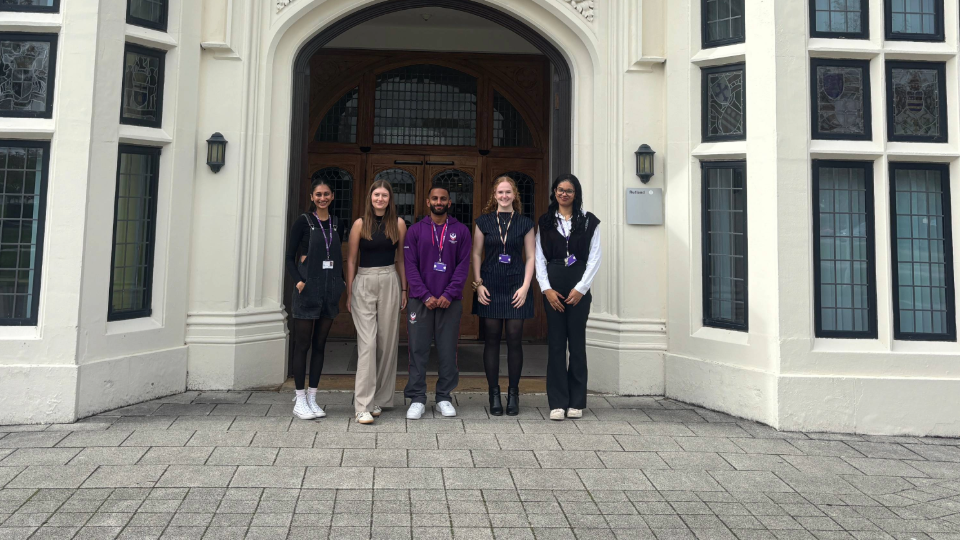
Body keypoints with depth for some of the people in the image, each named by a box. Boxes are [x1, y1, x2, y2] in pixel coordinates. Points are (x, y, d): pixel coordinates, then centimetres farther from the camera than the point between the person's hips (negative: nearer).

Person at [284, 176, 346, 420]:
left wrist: (341, 281, 7)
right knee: (302, 345, 1)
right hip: (308, 288, -5)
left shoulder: (336, 223, 11)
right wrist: (299, 281, -16)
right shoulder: (304, 221, -3)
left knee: (319, 345, 9)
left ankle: (312, 398, 18)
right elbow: (289, 257, -4)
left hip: (330, 289, 5)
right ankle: (299, 400, 9)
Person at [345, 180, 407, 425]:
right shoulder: (360, 224, 3)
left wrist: (404, 289, 7)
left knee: (387, 342, 5)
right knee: (367, 342, -9)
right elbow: (351, 260, 5)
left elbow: (401, 258, 12)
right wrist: (349, 293, 3)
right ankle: (363, 406, -6)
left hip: (390, 283, 2)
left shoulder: (398, 224, 7)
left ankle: (380, 399, 19)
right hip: (364, 283, -2)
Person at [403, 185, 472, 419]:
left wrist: (449, 295, -11)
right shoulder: (415, 230, 6)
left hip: (450, 301, 0)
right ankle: (417, 399, 9)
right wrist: (426, 296, -10)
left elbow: (463, 266, 1)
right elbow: (410, 266, 0)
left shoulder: (461, 231, 6)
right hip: (420, 301, 0)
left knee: (448, 351, 4)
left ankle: (444, 398, 16)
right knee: (418, 350, 1)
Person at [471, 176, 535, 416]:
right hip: (491, 287, 1)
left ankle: (513, 394, 12)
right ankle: (494, 394, 11)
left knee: (514, 340, 0)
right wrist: (479, 284, -2)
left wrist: (525, 286, -5)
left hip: (516, 288, 0)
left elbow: (531, 257, 5)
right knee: (491, 340, 2)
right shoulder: (484, 221, 7)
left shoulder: (525, 223, 6)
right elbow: (476, 255, 8)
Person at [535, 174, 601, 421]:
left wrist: (580, 288, -7)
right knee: (555, 343, 1)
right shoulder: (545, 222, 10)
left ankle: (577, 402, 10)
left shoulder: (588, 221, 6)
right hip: (552, 289, 1)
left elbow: (594, 258, 1)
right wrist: (546, 289, -5)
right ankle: (557, 403, 6)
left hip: (579, 289, -1)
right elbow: (539, 258, 6)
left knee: (577, 342, 1)